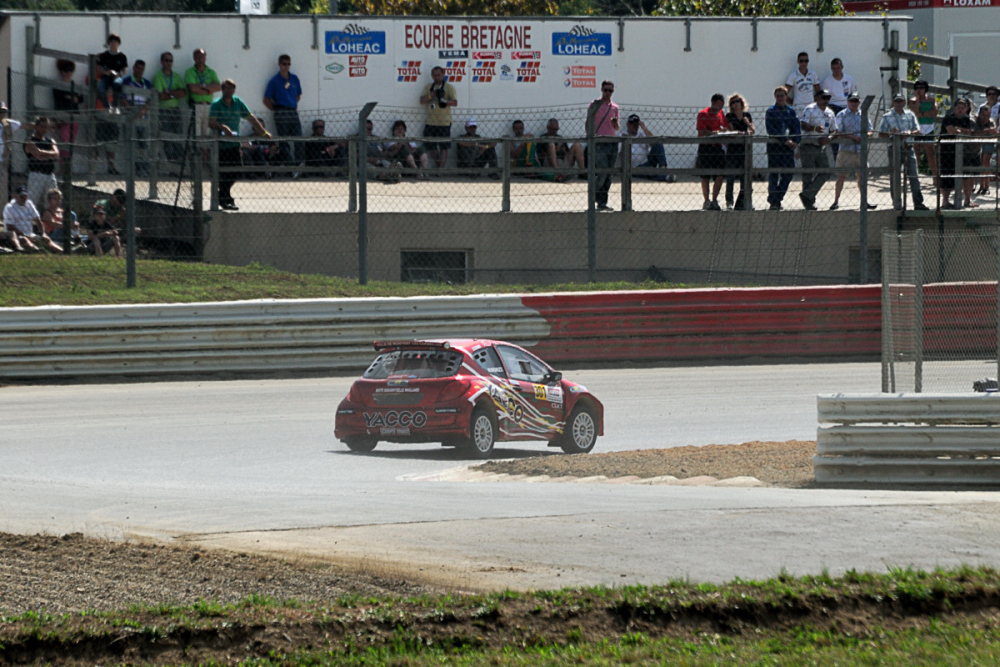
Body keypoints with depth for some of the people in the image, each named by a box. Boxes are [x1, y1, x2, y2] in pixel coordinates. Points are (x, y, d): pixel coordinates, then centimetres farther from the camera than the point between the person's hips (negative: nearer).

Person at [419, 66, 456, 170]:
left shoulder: (449, 87, 1)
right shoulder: (428, 87, 14)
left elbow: (455, 102, -7)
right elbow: (422, 100, 5)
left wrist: (445, 101, -25)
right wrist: (432, 95, -11)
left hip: (444, 122, -5)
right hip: (430, 122, 5)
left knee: (443, 147, -5)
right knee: (431, 146, 6)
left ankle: (441, 168, -5)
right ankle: (439, 165, 20)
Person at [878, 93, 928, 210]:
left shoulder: (910, 115, 11)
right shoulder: (887, 117, 4)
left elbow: (917, 131, 7)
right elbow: (881, 134, 1)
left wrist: (909, 134, -14)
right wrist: (891, 134, -18)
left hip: (908, 148, 2)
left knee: (914, 176, 0)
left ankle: (918, 203, 5)